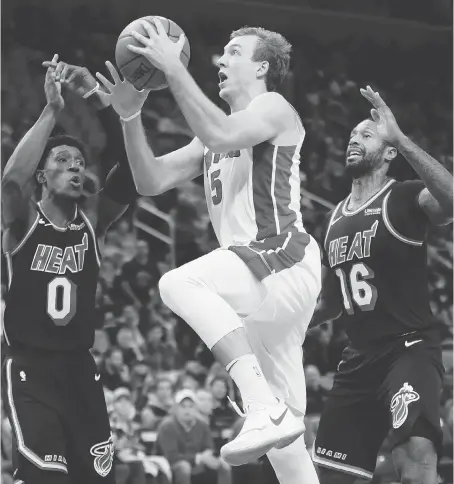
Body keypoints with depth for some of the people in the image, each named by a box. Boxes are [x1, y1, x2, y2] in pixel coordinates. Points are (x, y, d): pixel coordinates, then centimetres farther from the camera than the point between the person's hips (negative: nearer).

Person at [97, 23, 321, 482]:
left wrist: (173, 69, -19)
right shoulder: (218, 132, 25)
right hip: (260, 285, 9)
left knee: (180, 283, -33)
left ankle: (266, 408, -39)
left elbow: (221, 135, -22)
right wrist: (130, 116, 6)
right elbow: (151, 181, 18)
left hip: (286, 260, -9)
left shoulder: (273, 108, 1)